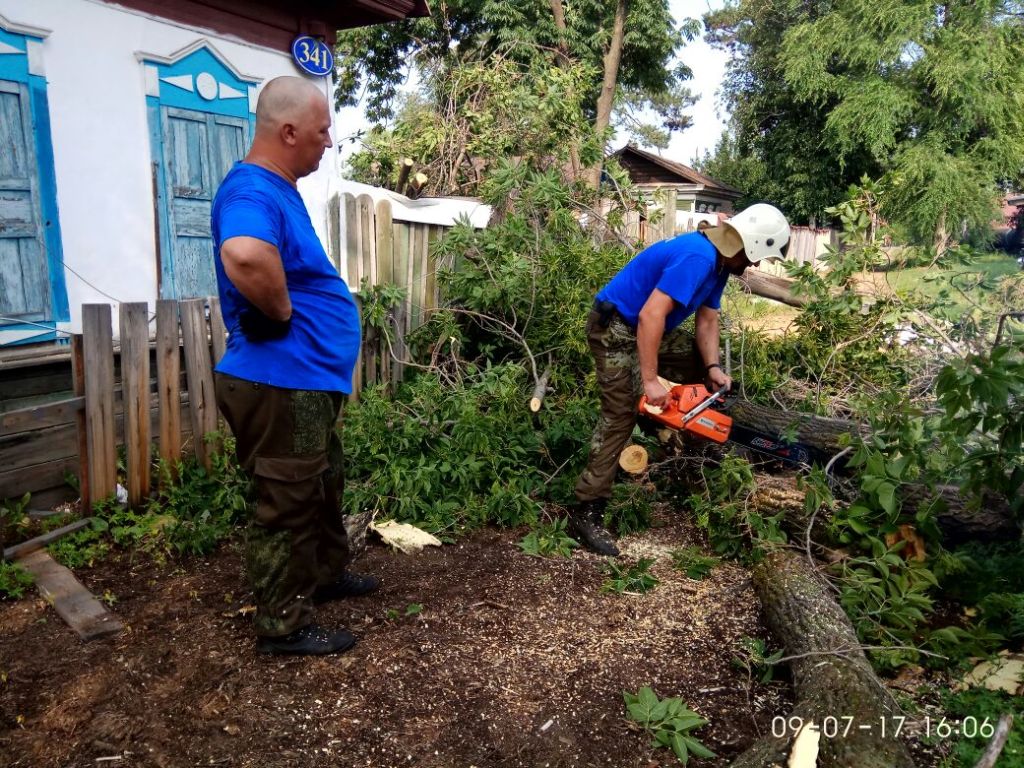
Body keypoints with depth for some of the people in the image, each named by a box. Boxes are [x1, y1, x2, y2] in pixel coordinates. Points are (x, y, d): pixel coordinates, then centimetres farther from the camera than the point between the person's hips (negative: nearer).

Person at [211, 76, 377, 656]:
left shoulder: (279, 189, 11)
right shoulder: (253, 190, -22)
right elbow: (244, 256, -45)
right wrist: (282, 313, -28)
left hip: (308, 379, 10)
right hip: (280, 384, -10)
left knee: (324, 487, 24)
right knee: (288, 502, 4)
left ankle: (328, 573, 44)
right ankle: (283, 624, 21)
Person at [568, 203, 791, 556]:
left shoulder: (719, 261, 6)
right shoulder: (696, 257, -26)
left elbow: (707, 321, 9)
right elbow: (651, 316, -33)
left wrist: (713, 368, -6)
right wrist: (650, 381, -31)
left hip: (647, 329, 10)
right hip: (616, 329, -10)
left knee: (699, 359, 16)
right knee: (621, 415, -13)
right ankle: (586, 512, -10)